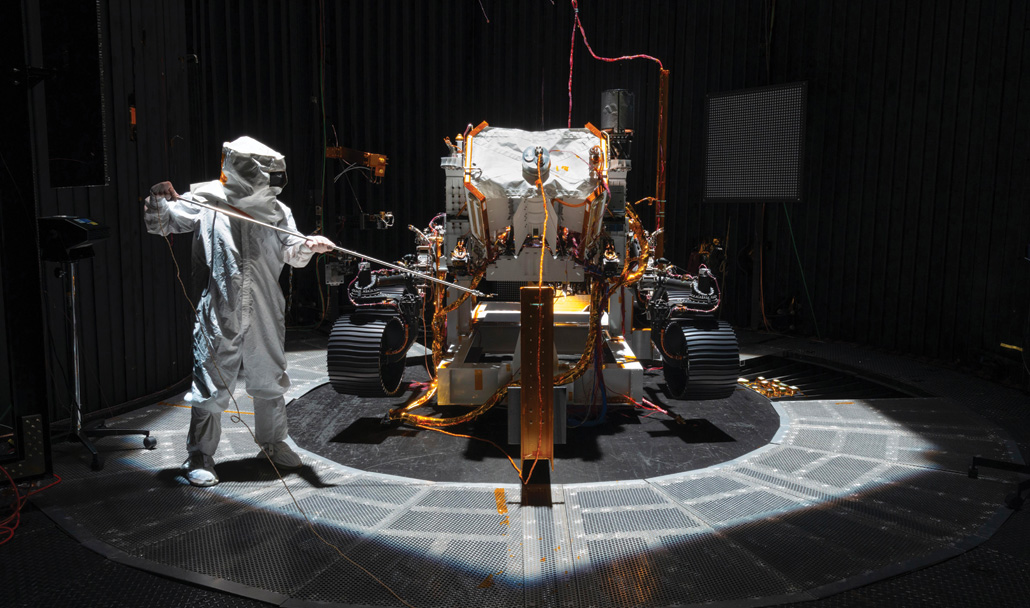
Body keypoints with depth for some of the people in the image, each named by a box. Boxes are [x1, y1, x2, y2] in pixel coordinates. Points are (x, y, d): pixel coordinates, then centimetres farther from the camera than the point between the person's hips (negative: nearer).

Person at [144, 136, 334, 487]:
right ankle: (199, 458, 20)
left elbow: (291, 252, -3)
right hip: (220, 315, -3)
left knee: (270, 382, 16)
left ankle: (273, 444, 37)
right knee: (212, 386, 2)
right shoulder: (206, 201, -5)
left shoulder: (276, 210, 3)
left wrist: (308, 246, -24)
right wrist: (160, 199, -21)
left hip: (265, 315, 4)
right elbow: (160, 224, -1)